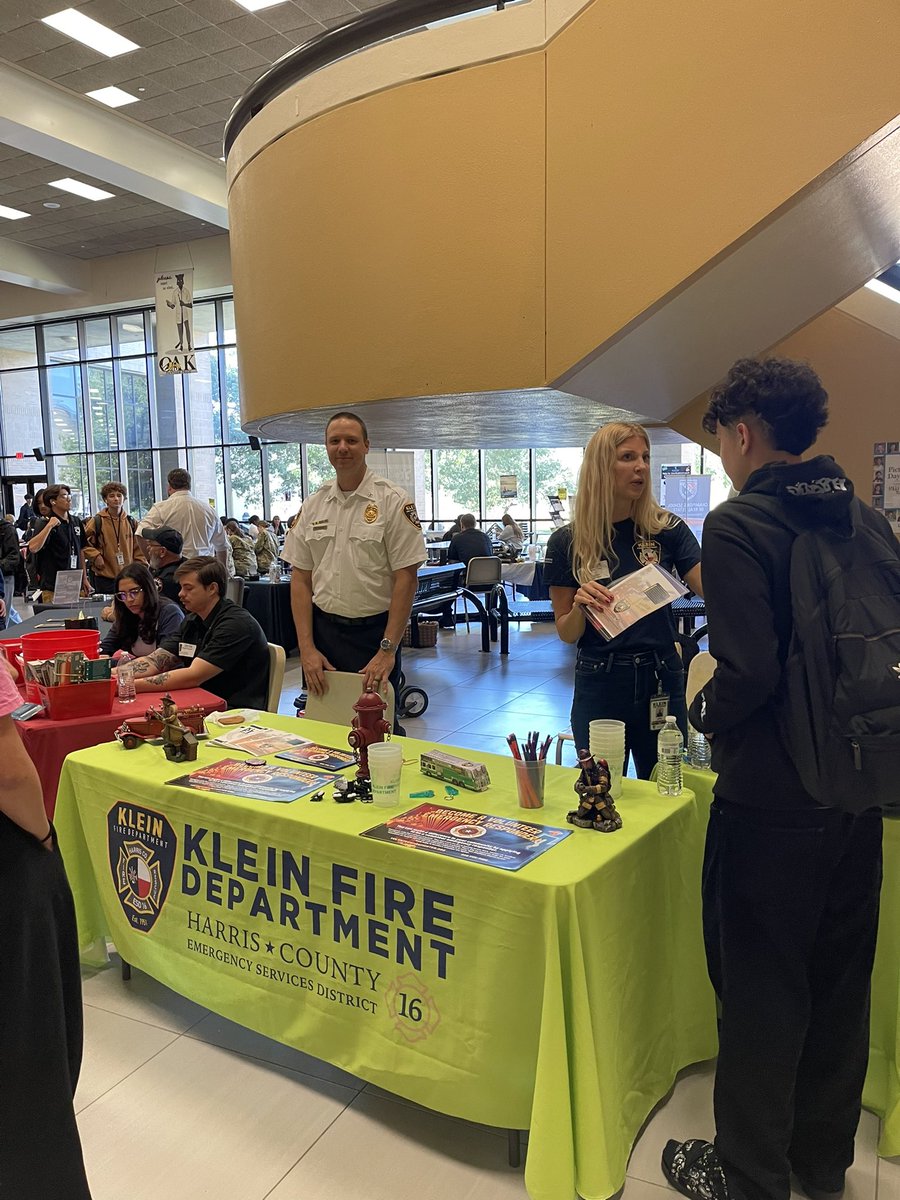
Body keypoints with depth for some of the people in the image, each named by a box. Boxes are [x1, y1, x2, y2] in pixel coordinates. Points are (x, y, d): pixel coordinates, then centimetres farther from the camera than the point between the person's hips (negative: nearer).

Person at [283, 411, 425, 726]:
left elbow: (405, 579, -9)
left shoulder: (393, 501, -5)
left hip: (373, 633, -4)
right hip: (322, 629, 4)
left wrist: (388, 650, -14)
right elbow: (300, 579, 8)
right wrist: (307, 648, -1)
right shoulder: (313, 505, 8)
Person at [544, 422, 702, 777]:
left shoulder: (667, 529, -3)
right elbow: (566, 633, 0)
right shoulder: (567, 542, -4)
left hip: (661, 681, 1)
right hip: (600, 684, -1)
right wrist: (580, 606, -19)